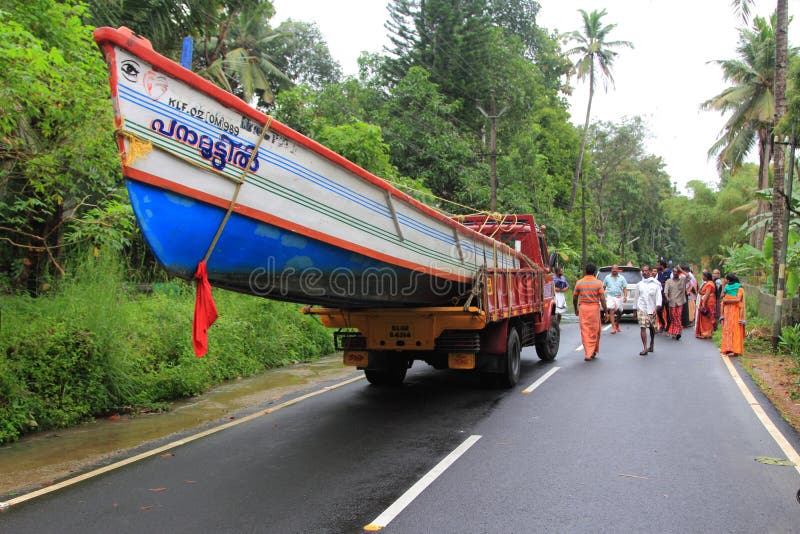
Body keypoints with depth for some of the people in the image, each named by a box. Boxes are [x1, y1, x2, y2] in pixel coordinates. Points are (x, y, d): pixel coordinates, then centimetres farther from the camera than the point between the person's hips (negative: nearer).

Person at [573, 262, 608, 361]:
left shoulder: (579, 282, 2)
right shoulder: (598, 283, -3)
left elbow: (574, 297, 7)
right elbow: (602, 298, -7)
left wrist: (576, 309, 21)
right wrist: (605, 310, -1)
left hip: (583, 307, 1)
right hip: (594, 307, -1)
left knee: (585, 331, 3)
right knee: (594, 331, 11)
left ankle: (588, 354, 1)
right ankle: (593, 351, 17)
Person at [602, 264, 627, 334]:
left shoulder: (622, 278, 8)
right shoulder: (607, 277, 8)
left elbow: (624, 288, 5)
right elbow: (604, 287, 13)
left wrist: (625, 296, -6)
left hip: (619, 297, 1)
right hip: (610, 297, -1)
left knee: (619, 312, 9)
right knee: (611, 311, -15)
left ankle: (617, 325, 32)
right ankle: (613, 327, -16)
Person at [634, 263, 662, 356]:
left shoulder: (655, 284, 0)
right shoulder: (639, 284, 7)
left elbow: (658, 297, -6)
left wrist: (656, 309, -17)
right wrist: (635, 310, 14)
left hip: (652, 309, 0)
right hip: (641, 308, 0)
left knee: (652, 328, 12)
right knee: (642, 327, -11)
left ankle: (652, 343, 36)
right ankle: (645, 348, -11)